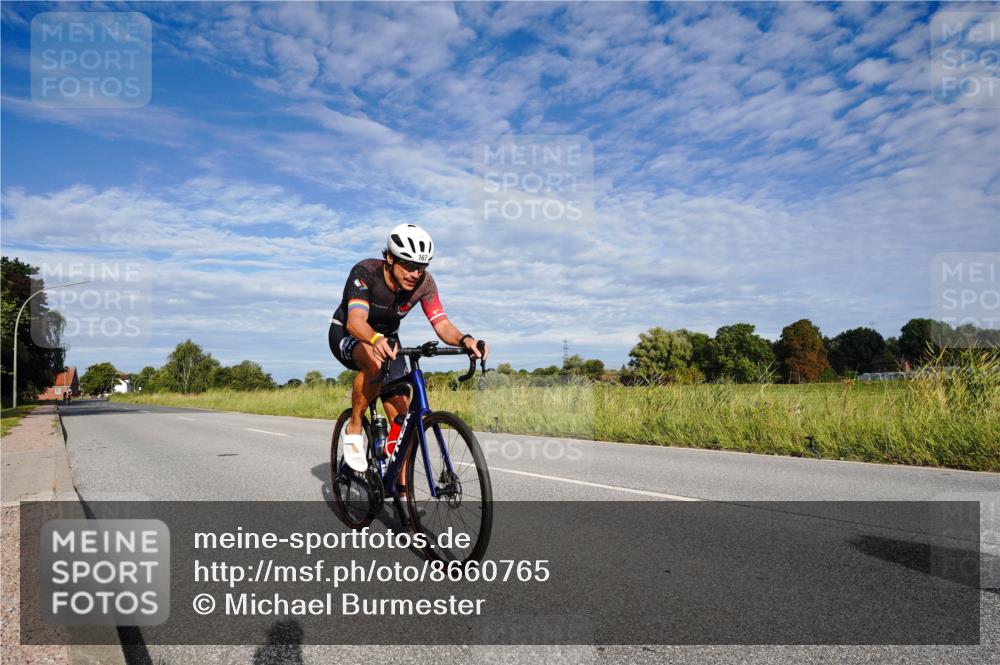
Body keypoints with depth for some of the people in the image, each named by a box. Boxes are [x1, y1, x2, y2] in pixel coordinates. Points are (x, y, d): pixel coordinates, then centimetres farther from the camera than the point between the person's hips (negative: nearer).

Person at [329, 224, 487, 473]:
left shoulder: (424, 283, -20)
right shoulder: (365, 272, -31)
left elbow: (442, 324, -28)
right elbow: (355, 320, -45)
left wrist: (464, 339, -51)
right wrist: (376, 340, -67)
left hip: (387, 338, 4)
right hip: (347, 335, -4)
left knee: (402, 418, -8)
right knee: (375, 361, -41)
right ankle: (354, 429, -18)